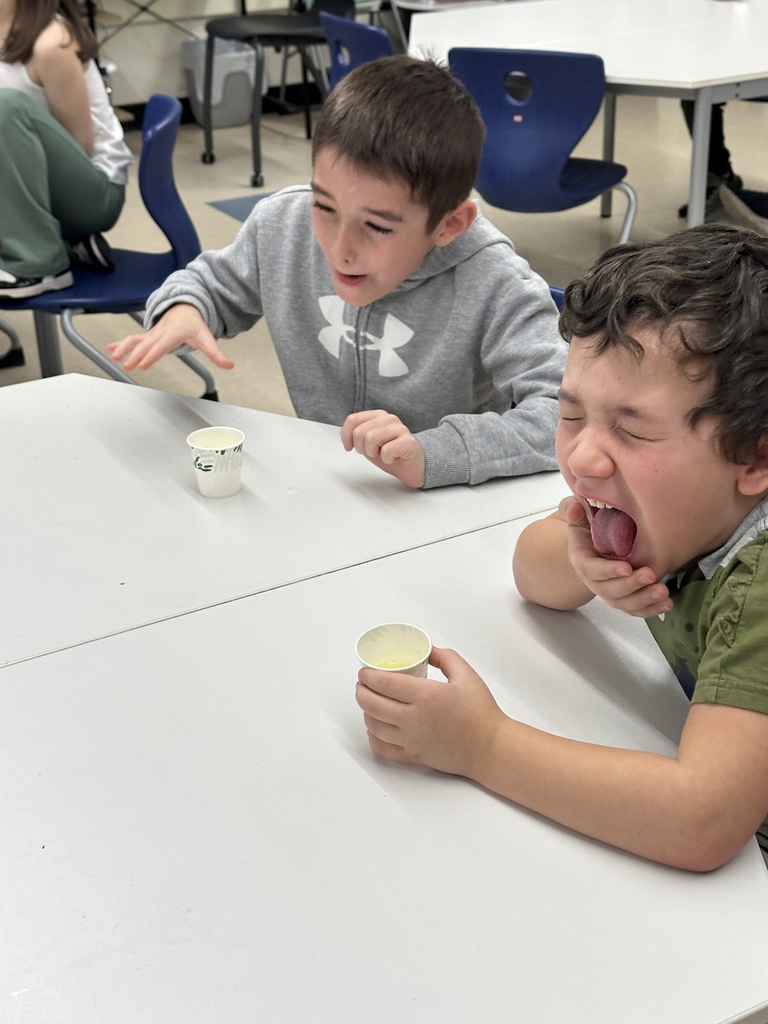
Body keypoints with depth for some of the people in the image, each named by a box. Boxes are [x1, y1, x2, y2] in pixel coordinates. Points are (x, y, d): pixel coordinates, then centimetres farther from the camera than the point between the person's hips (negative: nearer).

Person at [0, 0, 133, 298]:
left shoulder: (50, 42, -18)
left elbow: (80, 145, -15)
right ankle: (68, 241, 3)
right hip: (39, 188, 7)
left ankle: (38, 265, -21)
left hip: (91, 191, -7)